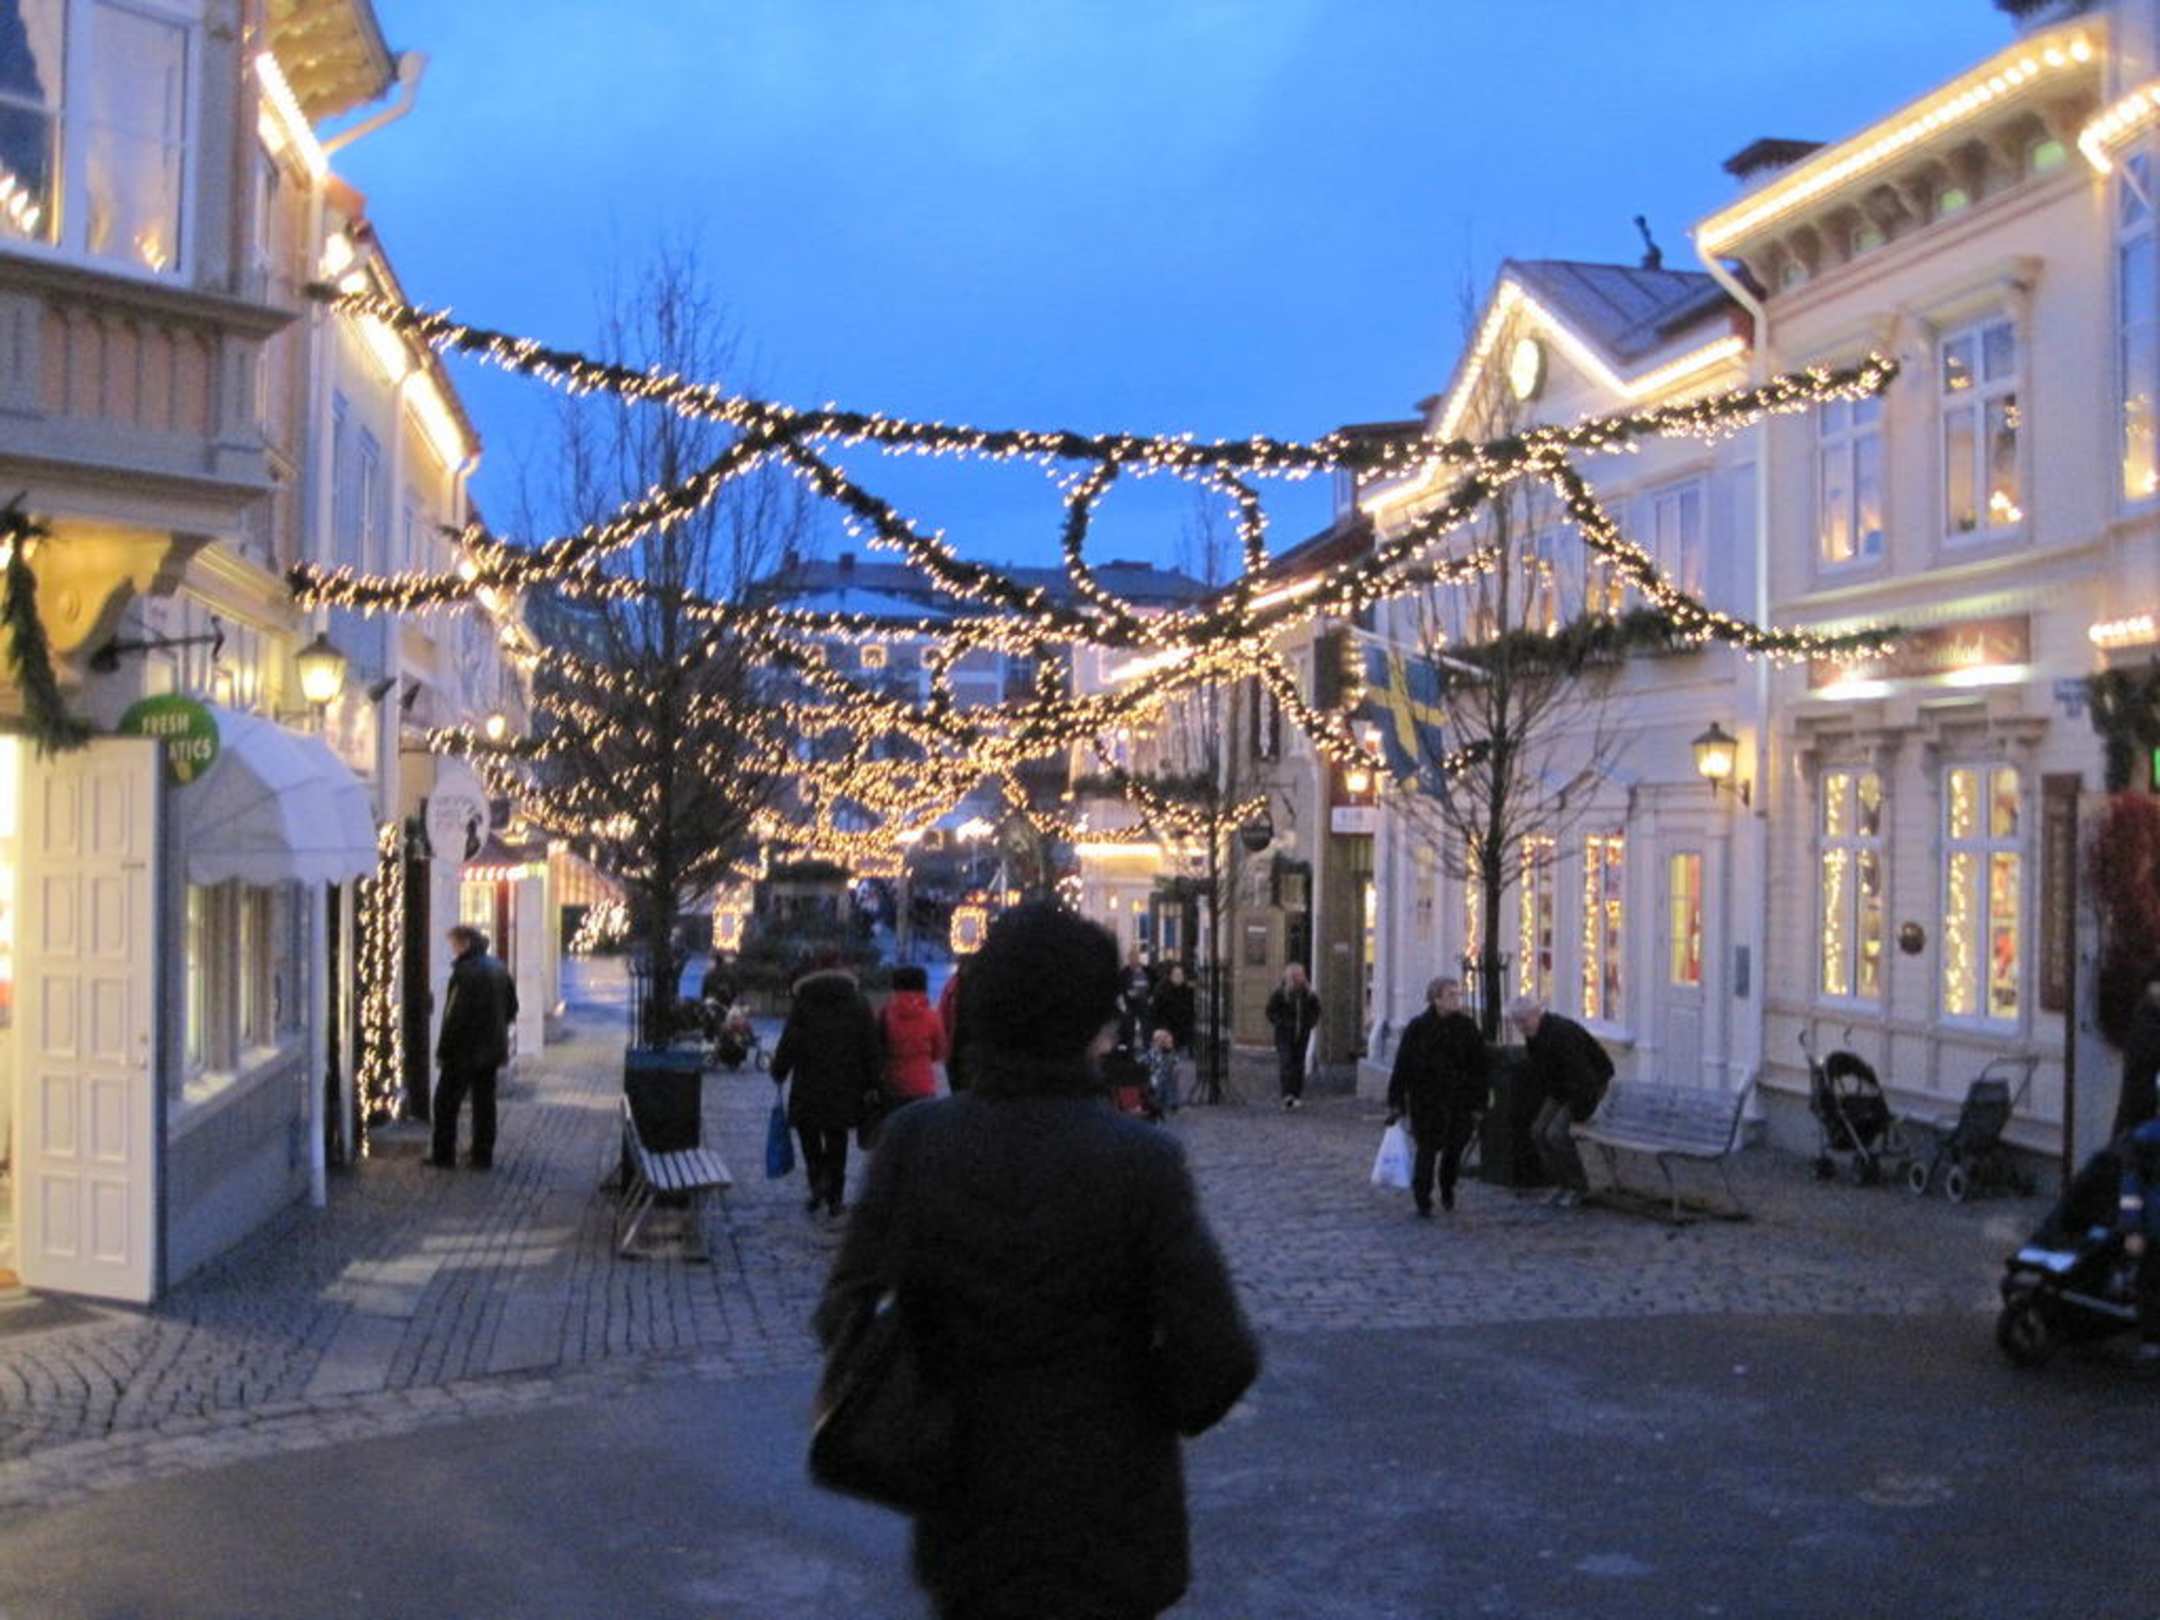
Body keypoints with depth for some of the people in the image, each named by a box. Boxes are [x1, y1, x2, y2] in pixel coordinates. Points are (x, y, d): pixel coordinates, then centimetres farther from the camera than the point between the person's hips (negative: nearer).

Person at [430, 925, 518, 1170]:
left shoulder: (465, 972, -19)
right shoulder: (499, 969, 8)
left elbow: (456, 1016, -20)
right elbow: (511, 1007, 15)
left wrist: (443, 1049, -14)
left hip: (465, 1051, -8)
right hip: (491, 1050, 8)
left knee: (446, 1101, 4)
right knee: (484, 1102, 12)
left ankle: (444, 1155, 7)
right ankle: (483, 1156, 14)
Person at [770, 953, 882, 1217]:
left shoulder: (803, 1003, -3)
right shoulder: (858, 1005, 4)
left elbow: (788, 1044, -6)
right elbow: (871, 1047, 3)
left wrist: (779, 1072, 7)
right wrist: (872, 1082, 7)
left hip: (808, 1086, -2)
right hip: (844, 1087, 2)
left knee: (809, 1137, 13)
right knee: (837, 1141, 10)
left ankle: (817, 1179, -9)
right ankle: (834, 1198, 10)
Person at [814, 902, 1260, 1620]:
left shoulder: (916, 1140, -11)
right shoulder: (1141, 1161, -18)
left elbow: (850, 1313, -8)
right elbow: (1215, 1353, -18)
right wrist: (1164, 1410, 3)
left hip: (966, 1515, 3)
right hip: (1108, 1526, -2)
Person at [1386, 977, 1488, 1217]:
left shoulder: (1467, 1026, -1)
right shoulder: (1418, 1027, -5)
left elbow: (1478, 1068, 1)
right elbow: (1402, 1066, -4)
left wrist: (1478, 1105, -1)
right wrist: (1395, 1102, -6)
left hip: (1458, 1100, 2)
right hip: (1426, 1099, -2)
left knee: (1454, 1147, 6)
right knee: (1427, 1147, -4)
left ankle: (1447, 1191, 30)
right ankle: (1422, 1200, 8)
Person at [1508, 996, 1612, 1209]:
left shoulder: (1561, 1031, -30)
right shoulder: (1533, 1034, -2)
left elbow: (1580, 1073, -30)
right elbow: (1537, 1073, 13)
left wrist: (1576, 1112, -22)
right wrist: (1549, 1100, 7)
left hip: (1589, 1086, -9)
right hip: (1561, 1089, 9)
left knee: (1556, 1133, -21)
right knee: (1539, 1131, -4)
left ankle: (1578, 1186, -4)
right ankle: (1563, 1185, 6)